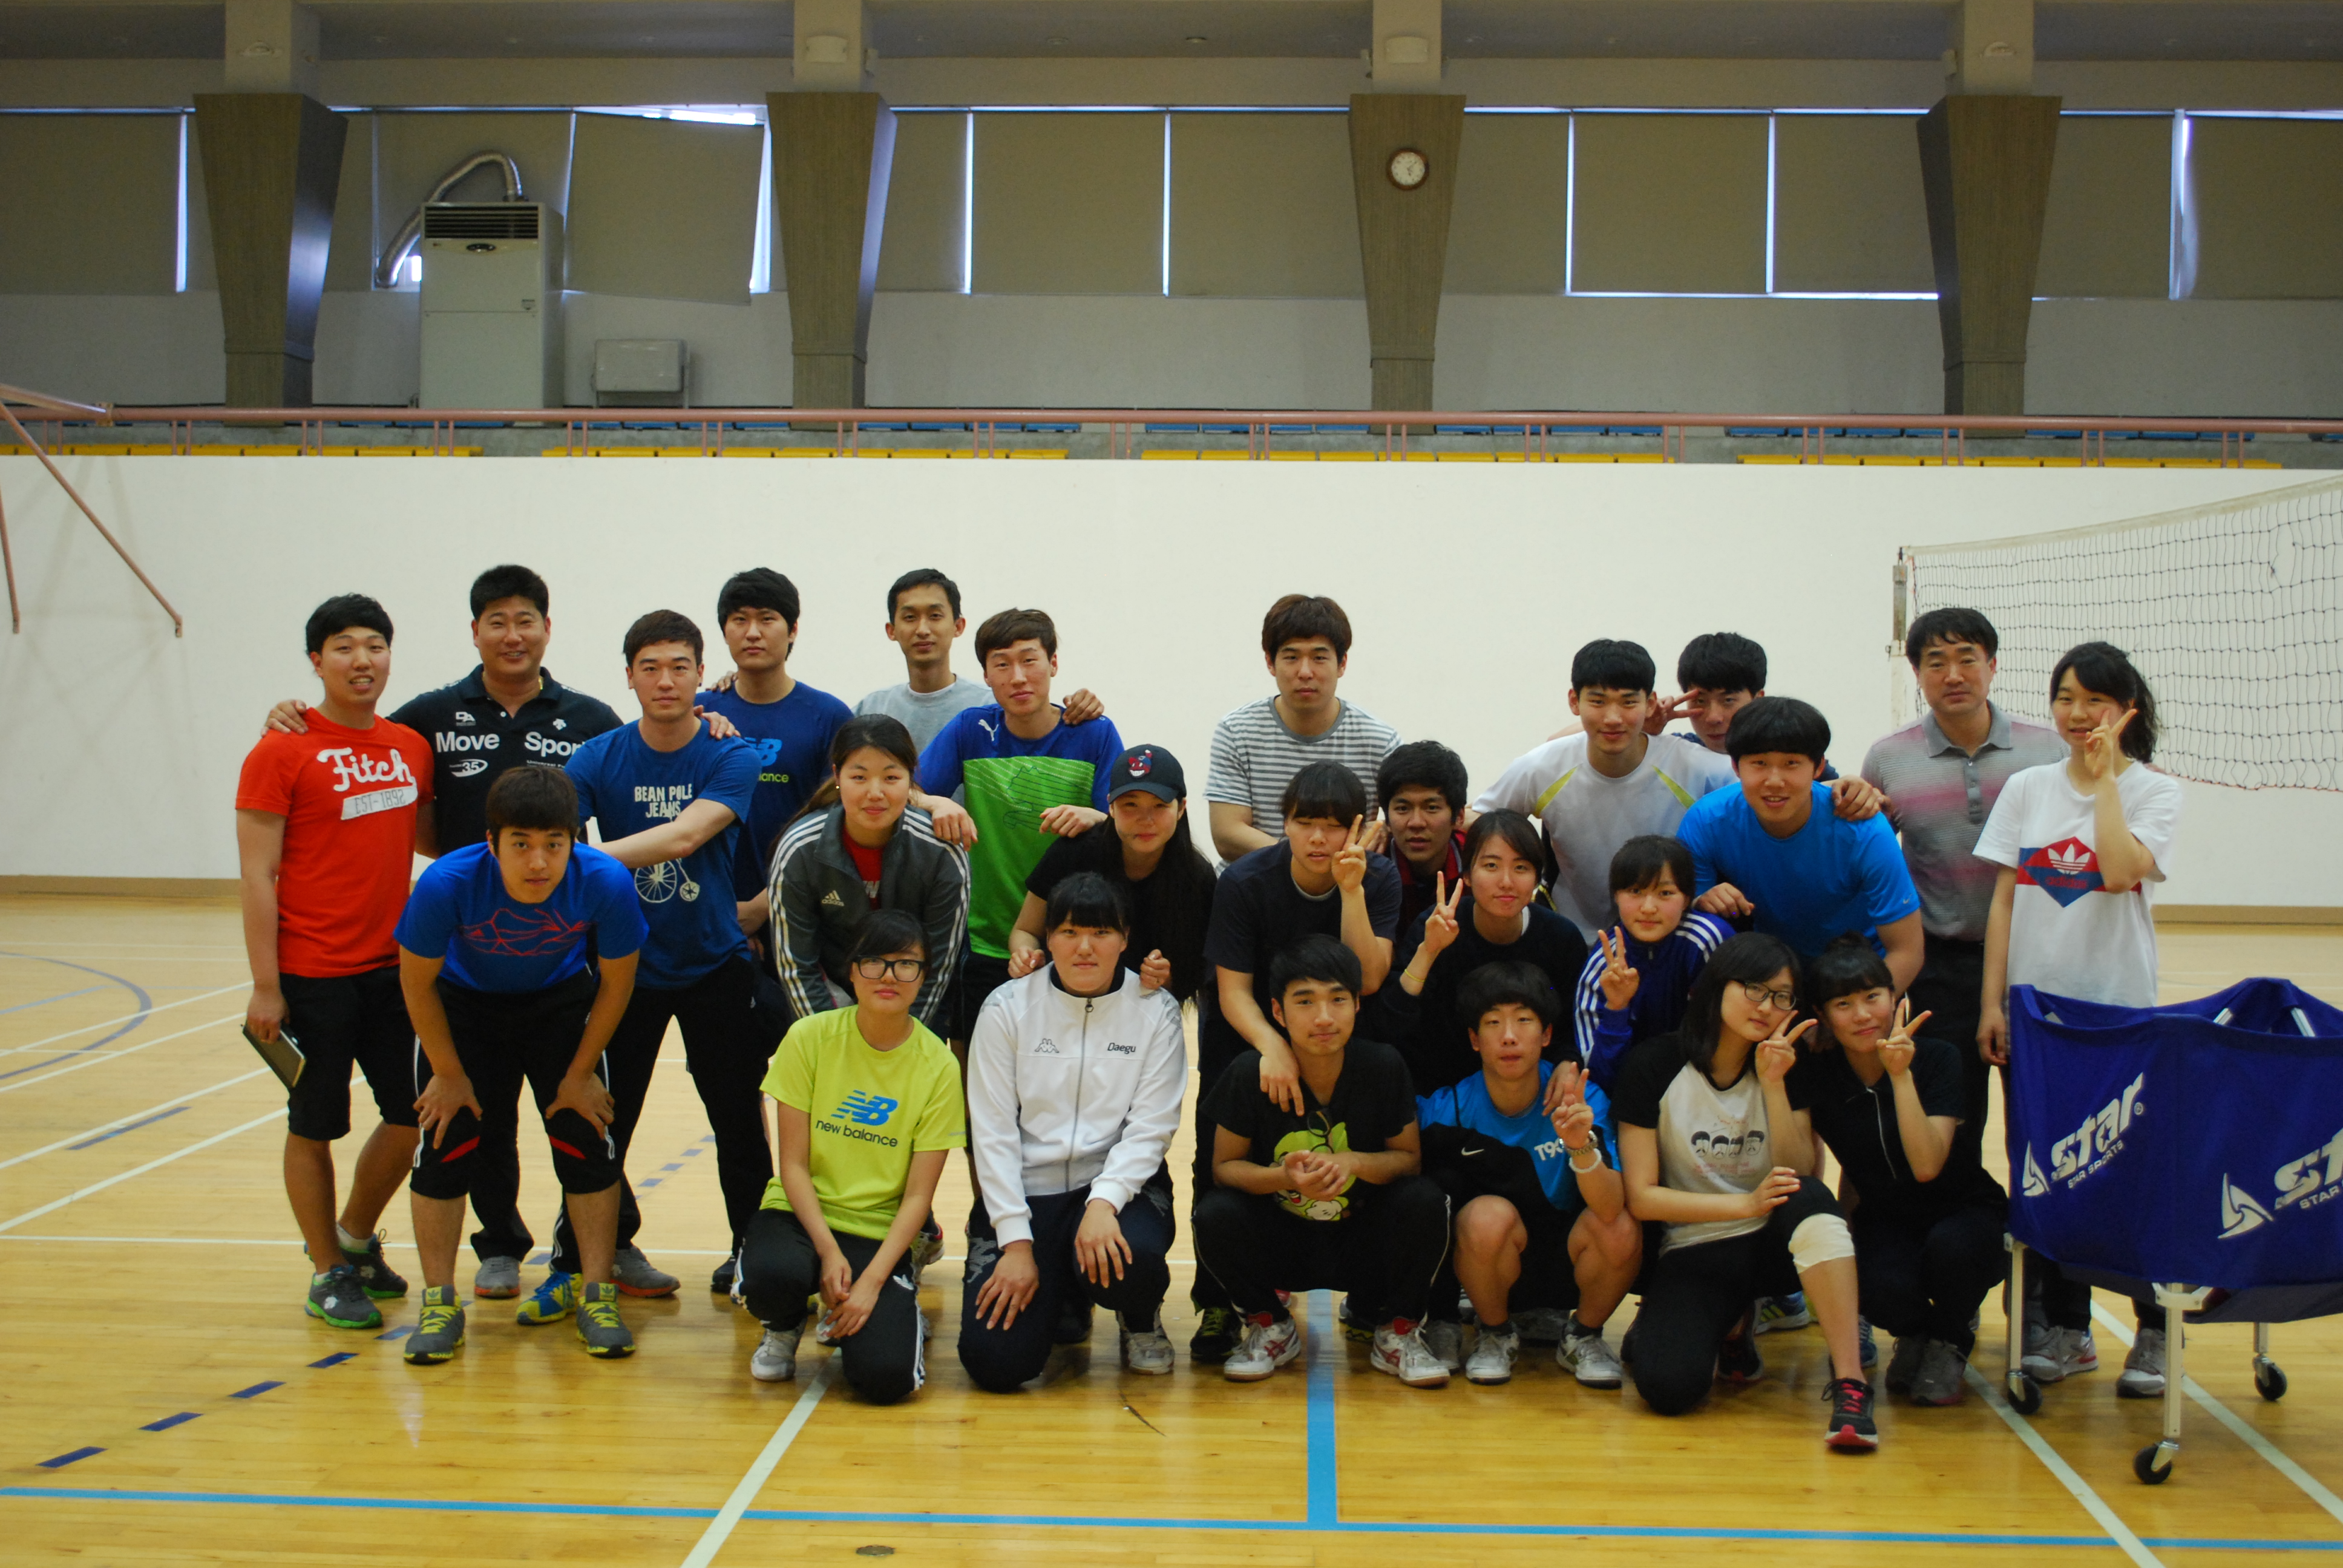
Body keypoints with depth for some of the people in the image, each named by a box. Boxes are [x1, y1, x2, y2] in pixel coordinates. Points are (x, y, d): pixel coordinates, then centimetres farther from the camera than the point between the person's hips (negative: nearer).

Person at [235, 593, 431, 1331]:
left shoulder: (411, 747, 7)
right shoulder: (282, 751, -9)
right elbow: (256, 874, -10)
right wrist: (264, 985, -14)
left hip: (393, 966, 6)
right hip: (313, 977, -5)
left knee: (412, 1114, 9)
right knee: (315, 1126, 6)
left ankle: (354, 1237, 33)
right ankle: (328, 1272, 21)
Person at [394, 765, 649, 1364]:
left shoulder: (607, 883, -34)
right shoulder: (447, 883, -35)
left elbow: (616, 984, -14)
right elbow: (418, 983, -16)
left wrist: (580, 1073, -6)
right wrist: (450, 1074, -8)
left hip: (561, 1003, 1)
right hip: (464, 1003, 0)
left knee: (587, 1141, -5)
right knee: (445, 1144, -5)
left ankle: (597, 1297, 9)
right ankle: (440, 1303, 11)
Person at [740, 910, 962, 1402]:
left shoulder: (938, 1066, -7)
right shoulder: (810, 1038, -7)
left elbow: (918, 1195, -7)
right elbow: (793, 1164, -5)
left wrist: (873, 1281, -18)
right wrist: (828, 1250, -18)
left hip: (880, 1231, 0)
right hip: (801, 1213, 0)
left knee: (885, 1376, -23)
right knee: (775, 1274, -36)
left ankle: (898, 1308, 14)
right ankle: (783, 1326, 3)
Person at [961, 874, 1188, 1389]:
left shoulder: (1155, 1012, 0)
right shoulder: (1007, 1008, 0)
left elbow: (1151, 1128, -5)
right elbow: (993, 1132, -2)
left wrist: (1104, 1201, -24)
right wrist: (1016, 1242, -11)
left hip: (1120, 1184, 0)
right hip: (1025, 1191, 1)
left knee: (1130, 1258, -36)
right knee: (995, 1361, -16)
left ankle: (1141, 1321, 4)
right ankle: (1058, 1296, 22)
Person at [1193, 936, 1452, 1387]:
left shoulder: (1383, 1067, -11)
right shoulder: (1249, 1075, -14)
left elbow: (1410, 1159, -2)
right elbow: (1224, 1166, -6)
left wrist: (1354, 1163, -24)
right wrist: (1284, 1177, -27)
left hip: (1363, 1244, 0)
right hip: (1279, 1241, 0)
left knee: (1425, 1202, -28)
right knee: (1215, 1214, -29)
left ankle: (1399, 1334, -1)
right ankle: (1270, 1328, 2)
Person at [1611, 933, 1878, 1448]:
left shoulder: (1788, 1064, 1)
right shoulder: (1654, 1066, -8)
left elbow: (1800, 1176, -9)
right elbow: (1641, 1197, -11)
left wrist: (1774, 1084, -19)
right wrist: (1747, 1203, -22)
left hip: (1772, 1247, 2)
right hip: (1692, 1254, -1)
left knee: (1808, 1199, -34)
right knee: (1667, 1386, -28)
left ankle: (1849, 1382, -33)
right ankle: (1727, 1329, 7)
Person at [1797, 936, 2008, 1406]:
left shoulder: (1937, 1058, -16)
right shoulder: (1815, 1075, -9)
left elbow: (1927, 1166, -28)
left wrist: (1901, 1074, -34)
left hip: (1965, 1212, -1)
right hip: (1886, 1222, 1)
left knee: (1949, 1246, -37)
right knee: (1883, 1292, -33)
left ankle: (1949, 1342, -1)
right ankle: (1916, 1334, 8)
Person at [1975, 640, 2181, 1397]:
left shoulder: (2154, 792, -1)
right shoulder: (2027, 789, 7)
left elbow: (2120, 871, -21)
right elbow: (2004, 899, 6)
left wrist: (2106, 777, -13)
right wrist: (1993, 1003, 0)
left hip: (2121, 1009, -3)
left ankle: (2154, 1332, 13)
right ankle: (2065, 1327, 19)